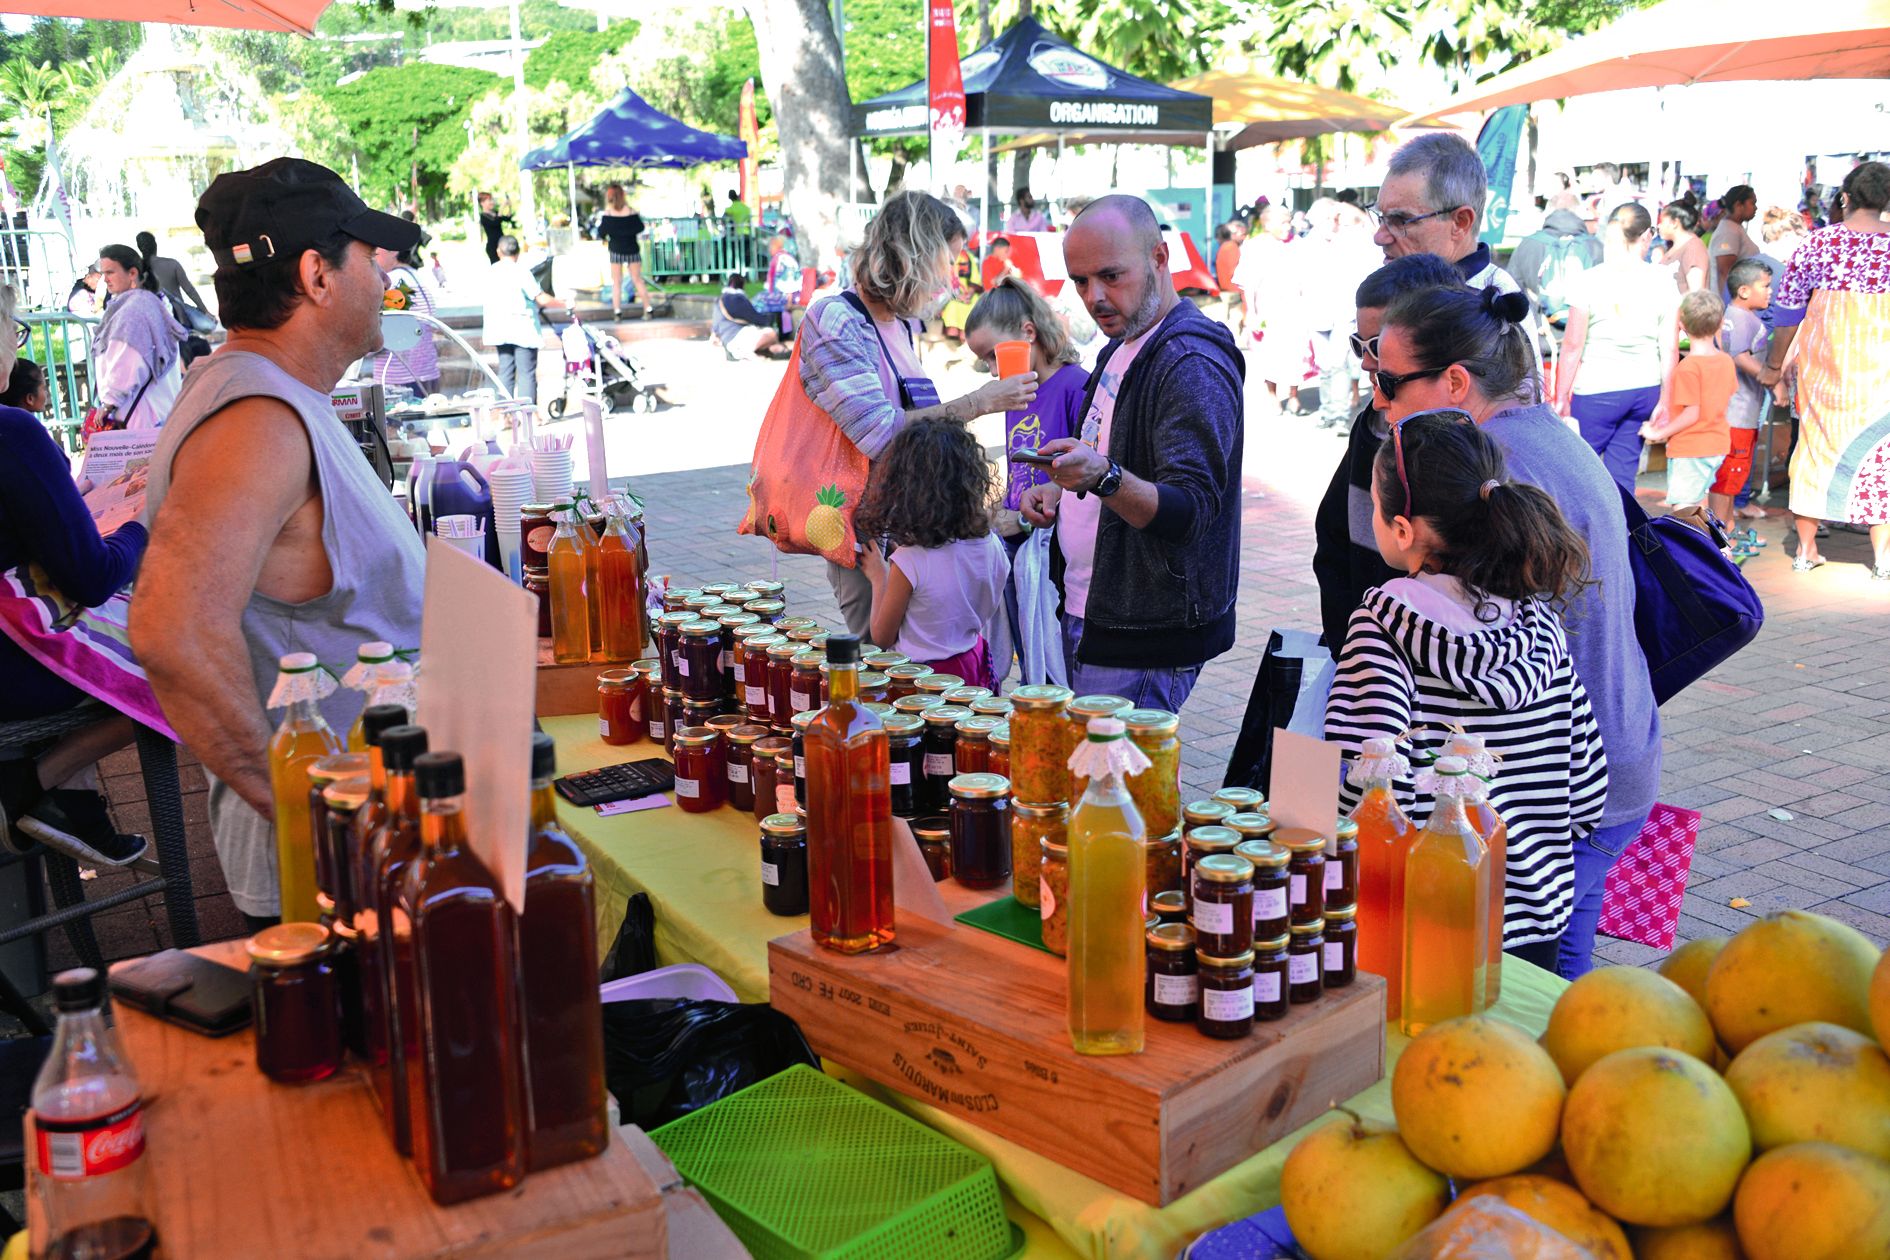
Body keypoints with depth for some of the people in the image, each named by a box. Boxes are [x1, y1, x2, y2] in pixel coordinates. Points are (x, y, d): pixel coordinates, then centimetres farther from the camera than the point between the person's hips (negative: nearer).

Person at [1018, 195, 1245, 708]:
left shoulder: (1193, 364, -18)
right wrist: (1061, 490, 8)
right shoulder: (1120, 349, 12)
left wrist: (1104, 477, -43)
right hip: (1084, 620, 9)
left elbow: (1190, 511, -27)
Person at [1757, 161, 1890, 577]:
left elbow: (1788, 309, 1)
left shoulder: (1817, 242, -3)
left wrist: (1774, 365, 11)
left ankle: (1806, 548, 16)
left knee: (1816, 438, 11)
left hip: (1824, 359, 1)